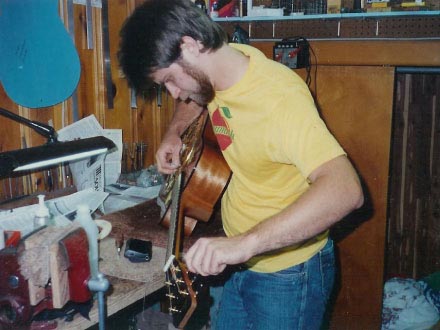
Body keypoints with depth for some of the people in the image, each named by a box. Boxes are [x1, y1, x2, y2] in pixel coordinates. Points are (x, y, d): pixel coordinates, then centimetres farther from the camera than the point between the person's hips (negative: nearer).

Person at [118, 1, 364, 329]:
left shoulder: (278, 96, -30)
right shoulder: (220, 65, -6)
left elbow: (345, 190, -42)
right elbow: (194, 97, 19)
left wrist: (245, 242, -48)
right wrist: (175, 132, 2)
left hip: (288, 274, -7)